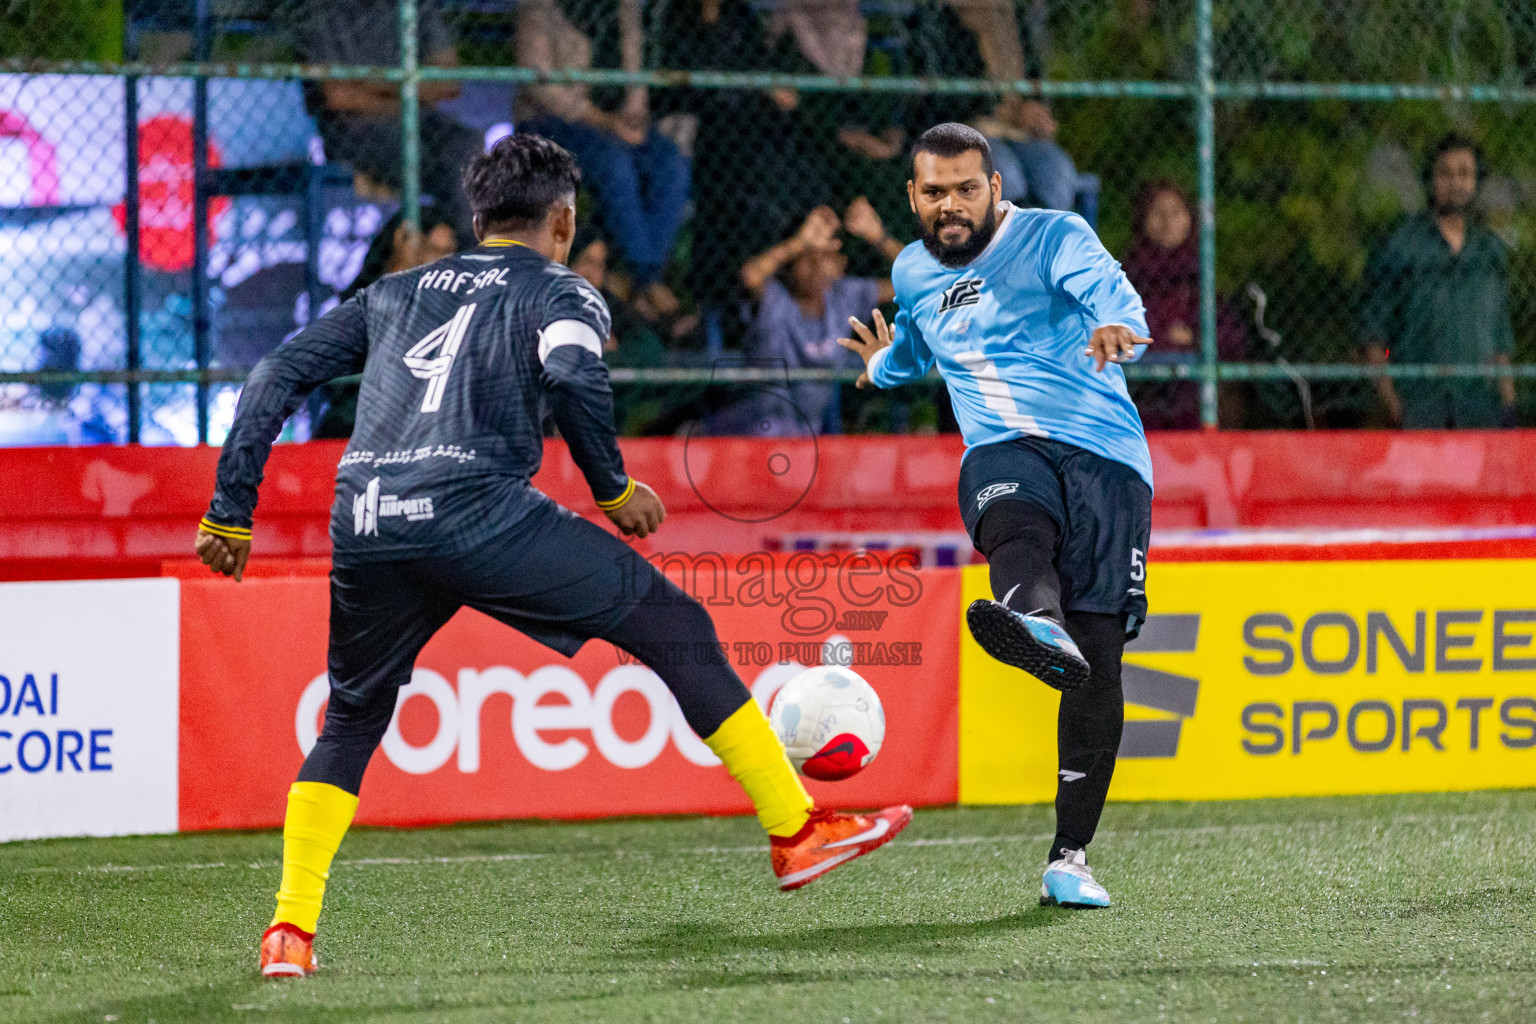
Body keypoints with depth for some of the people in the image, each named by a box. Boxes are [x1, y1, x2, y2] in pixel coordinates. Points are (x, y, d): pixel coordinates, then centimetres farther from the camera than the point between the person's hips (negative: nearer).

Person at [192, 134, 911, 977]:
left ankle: (289, 931, 12)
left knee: (351, 722, 25)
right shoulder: (561, 292, 16)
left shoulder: (396, 292, 31)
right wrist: (613, 488, 4)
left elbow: (276, 378, 24)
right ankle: (796, 831, 7)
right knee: (676, 629, 7)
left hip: (363, 524, 5)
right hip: (477, 511, -5)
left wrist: (231, 512, 25)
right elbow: (572, 374, -8)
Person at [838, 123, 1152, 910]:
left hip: (1103, 453, -2)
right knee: (1017, 530, -37)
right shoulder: (914, 272, 18)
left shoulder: (1052, 237, 1)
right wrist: (887, 365, 65)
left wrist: (1119, 324, -45)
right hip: (1002, 452, 2)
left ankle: (1069, 855, 1)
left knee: (1098, 657, -8)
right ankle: (1038, 627, -76)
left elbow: (1103, 282, -21)